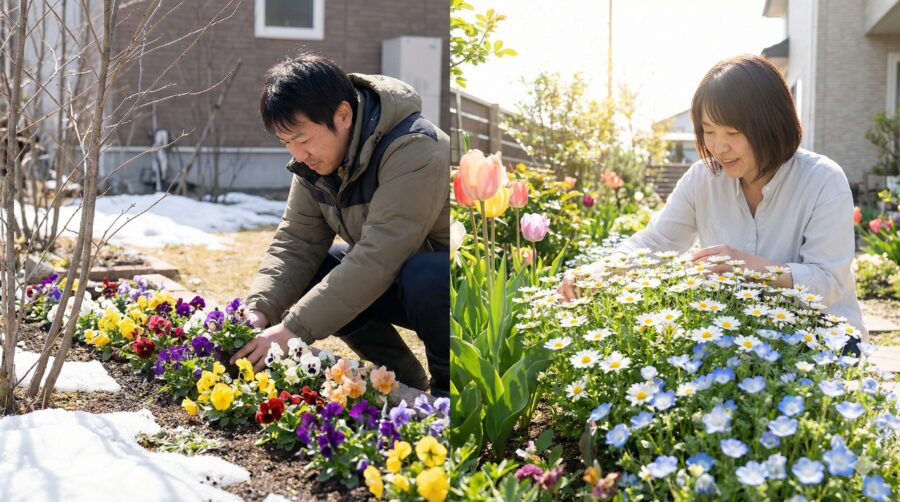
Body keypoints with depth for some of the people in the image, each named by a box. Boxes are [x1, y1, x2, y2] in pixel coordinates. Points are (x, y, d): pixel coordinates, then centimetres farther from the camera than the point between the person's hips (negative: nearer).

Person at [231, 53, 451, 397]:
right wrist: (258, 310, -24)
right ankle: (402, 378, 6)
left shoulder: (413, 150, -30)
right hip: (392, 280, 8)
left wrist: (291, 330, -37)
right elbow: (295, 242, -6)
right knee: (308, 272, -9)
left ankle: (446, 387, -9)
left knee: (422, 277, -37)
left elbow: (377, 259, -36)